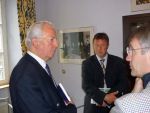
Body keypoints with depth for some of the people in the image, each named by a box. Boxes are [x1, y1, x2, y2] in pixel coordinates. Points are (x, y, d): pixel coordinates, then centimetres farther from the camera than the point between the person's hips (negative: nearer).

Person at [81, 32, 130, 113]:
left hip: (114, 104, 1)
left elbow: (124, 83, -5)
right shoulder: (87, 63, -1)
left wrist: (109, 97, -19)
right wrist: (104, 97, -24)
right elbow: (86, 85, -10)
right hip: (94, 105, -1)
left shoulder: (118, 61, 2)